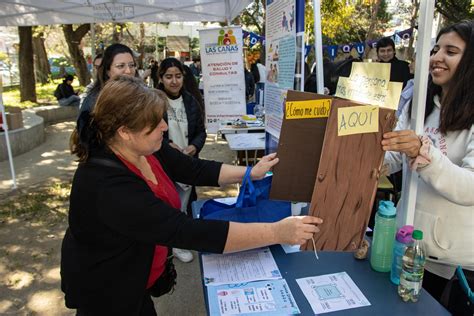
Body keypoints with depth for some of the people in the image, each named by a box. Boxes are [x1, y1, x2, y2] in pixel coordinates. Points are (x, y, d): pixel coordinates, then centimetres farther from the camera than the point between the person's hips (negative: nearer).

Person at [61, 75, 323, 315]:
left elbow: (194, 169, -3)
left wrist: (251, 172, -8)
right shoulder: (108, 186, -38)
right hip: (105, 292, -6)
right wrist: (276, 232, -40)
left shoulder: (145, 147, -14)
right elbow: (186, 232, -42)